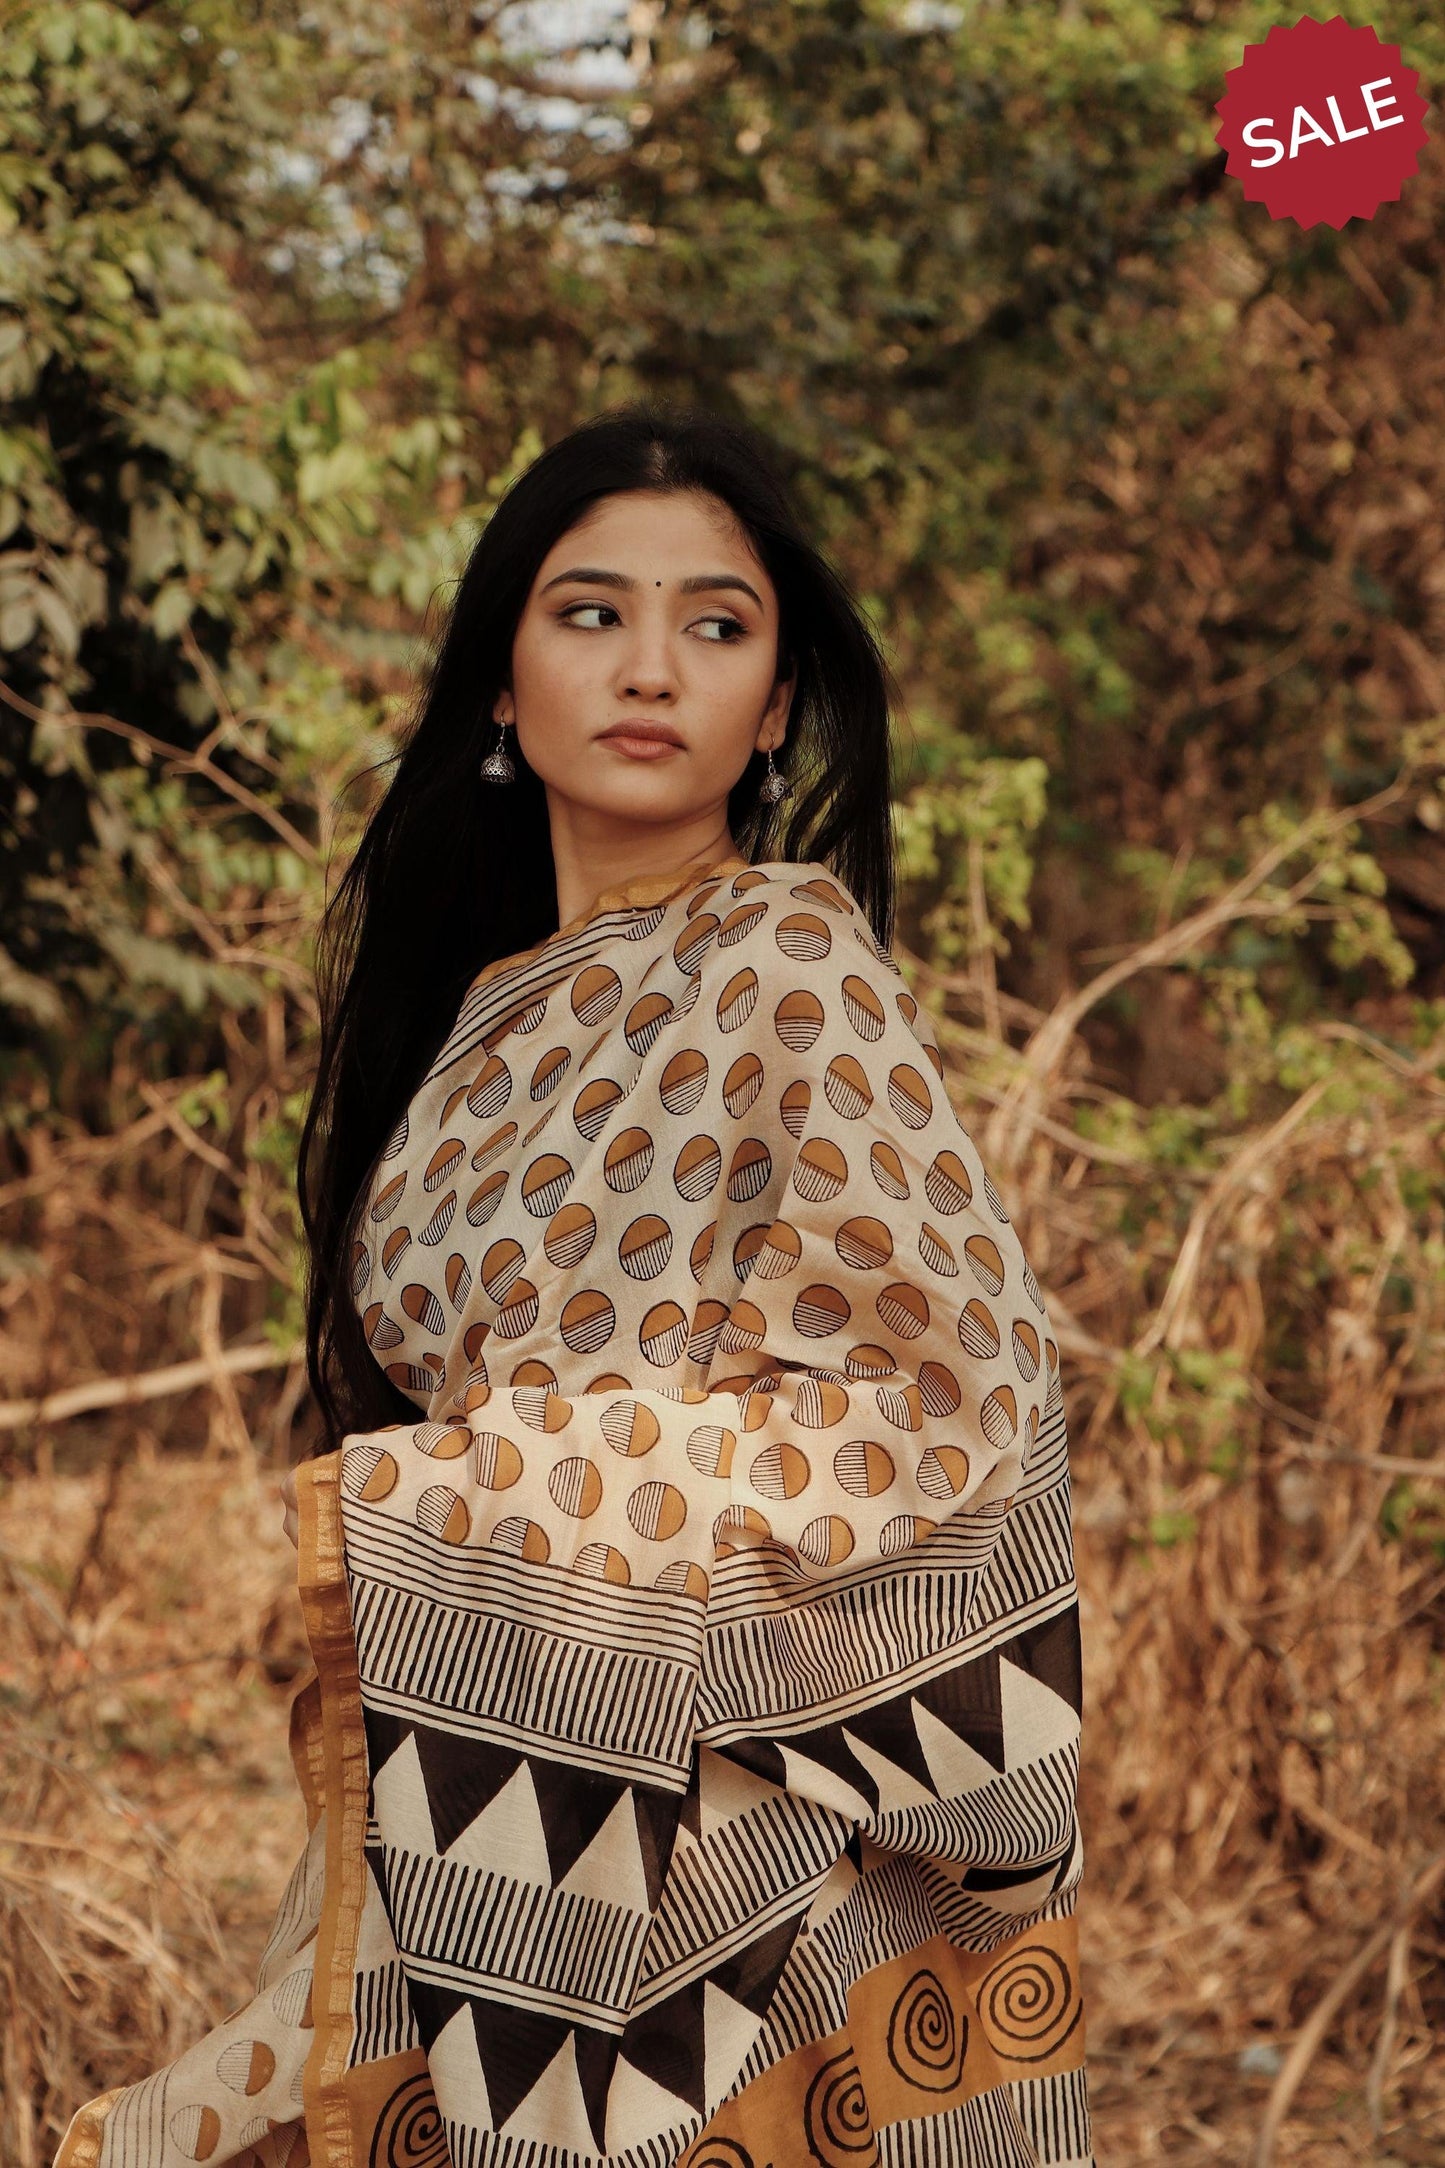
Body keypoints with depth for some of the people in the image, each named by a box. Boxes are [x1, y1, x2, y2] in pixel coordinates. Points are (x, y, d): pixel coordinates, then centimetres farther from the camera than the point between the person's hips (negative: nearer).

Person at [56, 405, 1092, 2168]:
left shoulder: (785, 961, -8)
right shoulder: (487, 1002, 11)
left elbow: (951, 1410, -15)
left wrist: (434, 1507, -15)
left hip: (715, 1813, -5)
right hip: (482, 1824, 6)